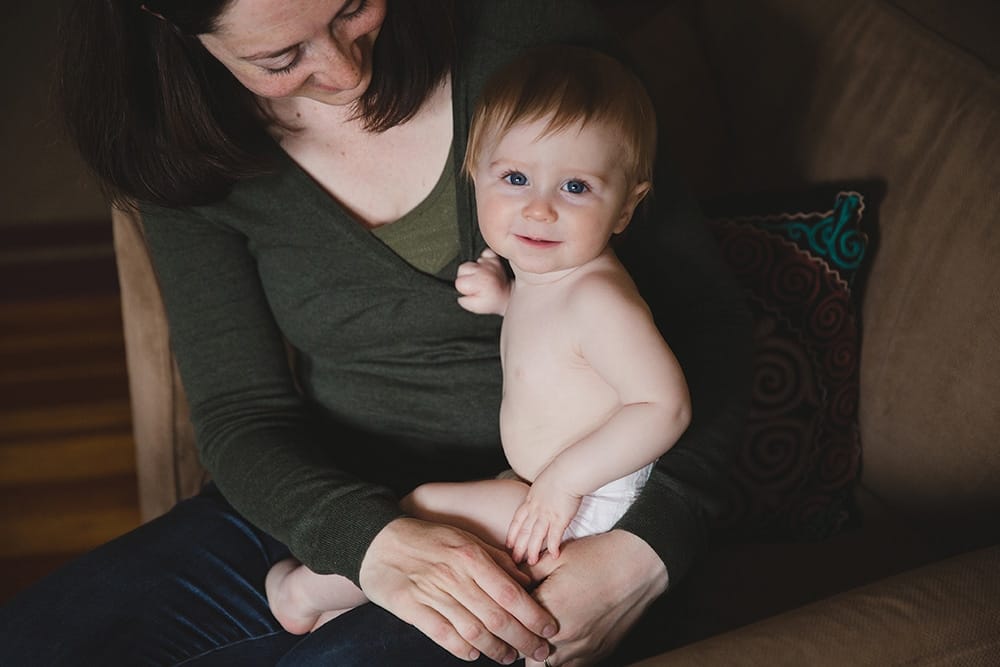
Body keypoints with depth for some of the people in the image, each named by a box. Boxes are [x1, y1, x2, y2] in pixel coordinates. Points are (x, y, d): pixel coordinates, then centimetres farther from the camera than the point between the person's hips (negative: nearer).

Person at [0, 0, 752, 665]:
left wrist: (650, 550, -22)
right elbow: (241, 416, -4)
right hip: (325, 501, 3)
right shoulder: (198, 150, -4)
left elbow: (707, 315, -8)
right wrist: (371, 539, -26)